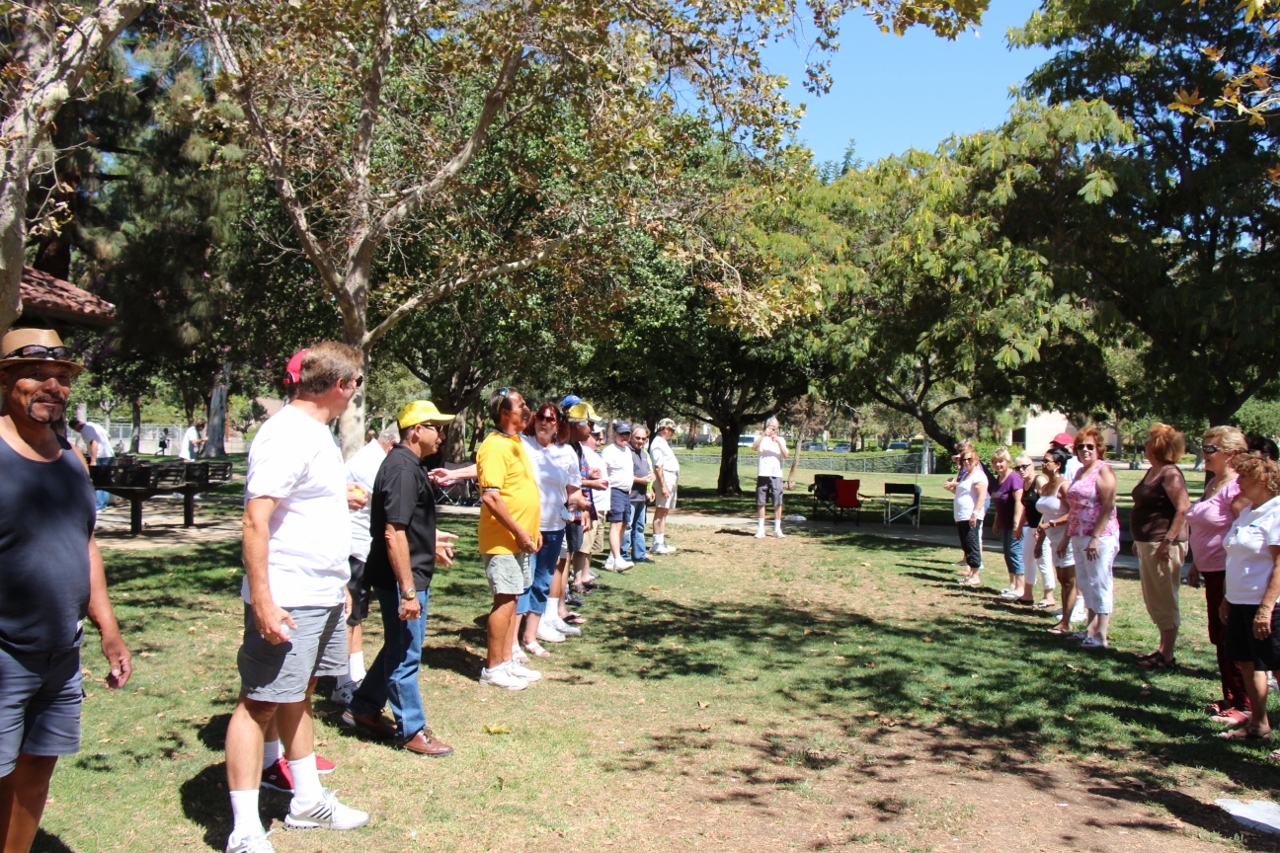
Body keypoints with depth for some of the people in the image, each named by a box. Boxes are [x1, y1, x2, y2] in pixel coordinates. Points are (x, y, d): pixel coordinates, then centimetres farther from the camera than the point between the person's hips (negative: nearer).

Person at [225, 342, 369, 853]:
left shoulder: (316, 430, 13)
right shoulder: (287, 434, -18)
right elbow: (256, 519, -23)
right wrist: (262, 600, -26)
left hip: (323, 596, 10)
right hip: (287, 601, -10)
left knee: (298, 696, 19)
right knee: (260, 703, -2)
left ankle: (308, 801, 31)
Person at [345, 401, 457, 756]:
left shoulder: (406, 463, 11)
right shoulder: (403, 468, -21)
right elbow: (393, 533, -26)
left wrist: (429, 538, 28)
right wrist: (408, 591, -26)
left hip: (411, 574, 11)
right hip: (404, 577, -11)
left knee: (399, 647, 21)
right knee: (405, 654, 2)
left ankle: (363, 707, 35)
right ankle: (411, 730, 14)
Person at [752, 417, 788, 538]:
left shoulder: (781, 440, 12)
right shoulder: (762, 439, 10)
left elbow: (785, 455, -3)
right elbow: (753, 447, -12)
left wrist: (778, 441, -16)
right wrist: (764, 434, -20)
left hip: (776, 474, 1)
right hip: (762, 474, -1)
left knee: (778, 502, 0)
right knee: (760, 502, 1)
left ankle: (777, 529, 7)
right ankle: (760, 529, 5)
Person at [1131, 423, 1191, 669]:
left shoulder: (1170, 474, -16)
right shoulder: (1152, 471, 13)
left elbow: (1184, 509, -24)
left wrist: (1168, 541, -26)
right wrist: (1138, 541, 21)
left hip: (1163, 545, -10)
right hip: (1147, 543, 10)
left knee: (1165, 601, -2)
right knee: (1153, 601, 16)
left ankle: (1167, 656, 6)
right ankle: (1163, 649, 26)